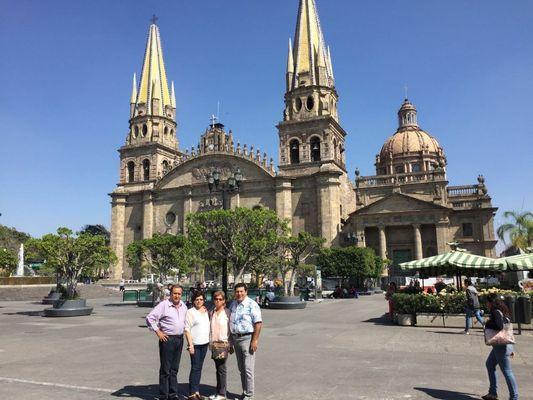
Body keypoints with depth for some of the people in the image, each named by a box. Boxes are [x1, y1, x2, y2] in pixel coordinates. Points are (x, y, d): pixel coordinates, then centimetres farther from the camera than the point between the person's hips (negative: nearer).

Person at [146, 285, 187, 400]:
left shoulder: (183, 306, 9)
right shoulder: (164, 305, -11)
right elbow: (150, 318, -14)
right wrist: (158, 332, -13)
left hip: (180, 339, 6)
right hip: (167, 339, -6)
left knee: (174, 369, 13)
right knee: (165, 369, 1)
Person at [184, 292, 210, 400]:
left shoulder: (206, 311, 11)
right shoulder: (190, 312, -8)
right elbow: (187, 330, -11)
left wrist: (209, 340, 13)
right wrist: (190, 345, -16)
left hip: (205, 343, 6)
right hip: (195, 344, -6)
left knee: (199, 368, 12)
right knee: (195, 368, -3)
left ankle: (197, 391, 20)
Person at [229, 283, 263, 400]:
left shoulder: (252, 305, -12)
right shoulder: (233, 304, 11)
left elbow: (258, 323, -15)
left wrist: (255, 340, -19)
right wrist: (230, 339, 14)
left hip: (247, 338, -7)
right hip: (235, 338, 7)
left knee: (248, 369, -4)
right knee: (241, 368, 14)